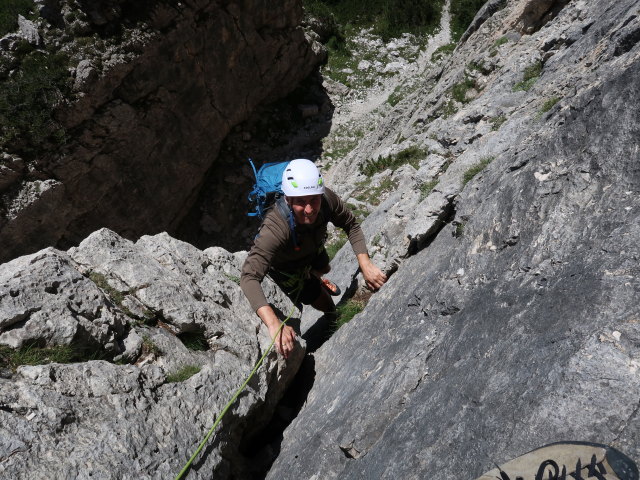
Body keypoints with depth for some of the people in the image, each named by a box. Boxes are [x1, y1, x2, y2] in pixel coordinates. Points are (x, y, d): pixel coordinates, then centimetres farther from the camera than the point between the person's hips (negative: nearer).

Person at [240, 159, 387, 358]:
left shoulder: (326, 199, -36)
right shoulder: (274, 229, -49)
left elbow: (351, 225, -18)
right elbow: (249, 277, -53)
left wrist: (365, 264, -32)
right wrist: (274, 324, -66)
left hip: (313, 249, 5)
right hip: (285, 266, -5)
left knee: (324, 269, 36)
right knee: (327, 307, 6)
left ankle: (314, 279, 73)